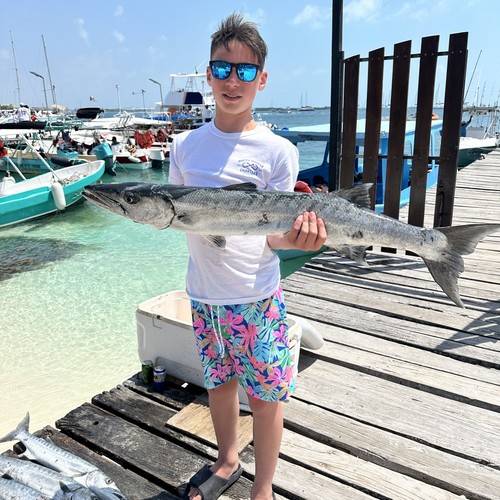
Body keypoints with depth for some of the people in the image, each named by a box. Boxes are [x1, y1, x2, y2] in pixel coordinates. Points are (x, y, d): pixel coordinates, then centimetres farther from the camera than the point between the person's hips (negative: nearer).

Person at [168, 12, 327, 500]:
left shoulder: (277, 152, -9)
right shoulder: (185, 145, 3)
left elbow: (272, 231, -11)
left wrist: (294, 238, -33)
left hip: (256, 296, -3)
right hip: (203, 293, 4)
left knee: (265, 396, 10)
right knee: (219, 383, 21)